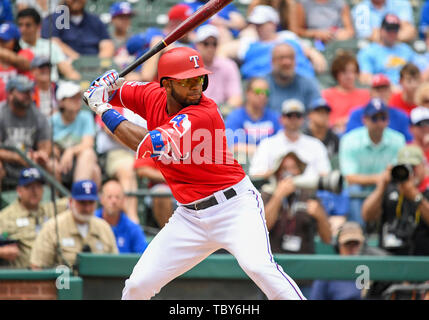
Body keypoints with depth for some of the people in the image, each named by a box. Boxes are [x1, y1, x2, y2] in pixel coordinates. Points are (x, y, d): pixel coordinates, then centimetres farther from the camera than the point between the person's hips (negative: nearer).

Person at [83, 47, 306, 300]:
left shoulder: (204, 114, -22)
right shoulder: (154, 96, 0)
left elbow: (147, 146, -28)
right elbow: (118, 91, 19)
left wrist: (104, 111, -18)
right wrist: (104, 85, -6)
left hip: (234, 205, -7)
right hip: (190, 217, 7)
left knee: (257, 266, -31)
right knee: (138, 285, 2)